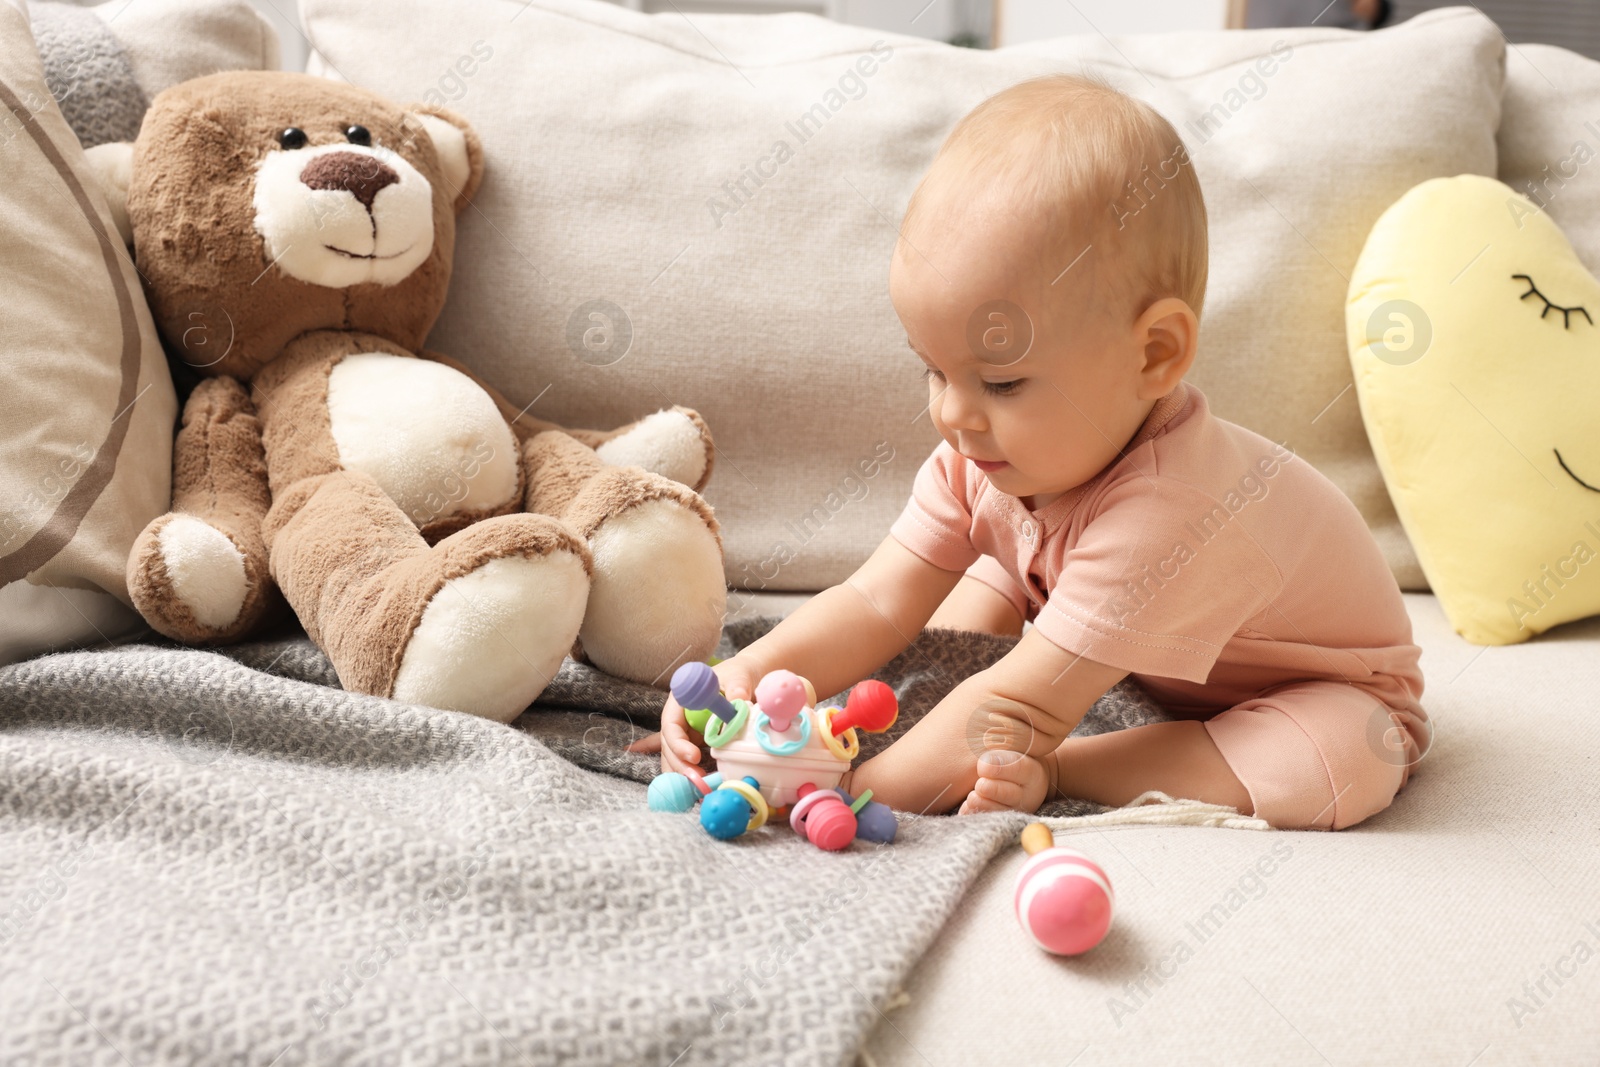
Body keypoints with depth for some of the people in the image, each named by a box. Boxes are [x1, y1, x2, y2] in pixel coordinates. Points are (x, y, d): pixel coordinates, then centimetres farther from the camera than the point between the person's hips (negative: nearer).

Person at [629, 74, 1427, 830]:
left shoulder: (1166, 514, -45)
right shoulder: (980, 456, -21)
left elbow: (1018, 711, -43)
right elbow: (876, 605, -21)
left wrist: (858, 791, -44)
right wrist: (749, 675, -36)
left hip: (1328, 688, -5)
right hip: (1156, 671, 6)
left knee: (1348, 761, -36)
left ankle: (1048, 767, -30)